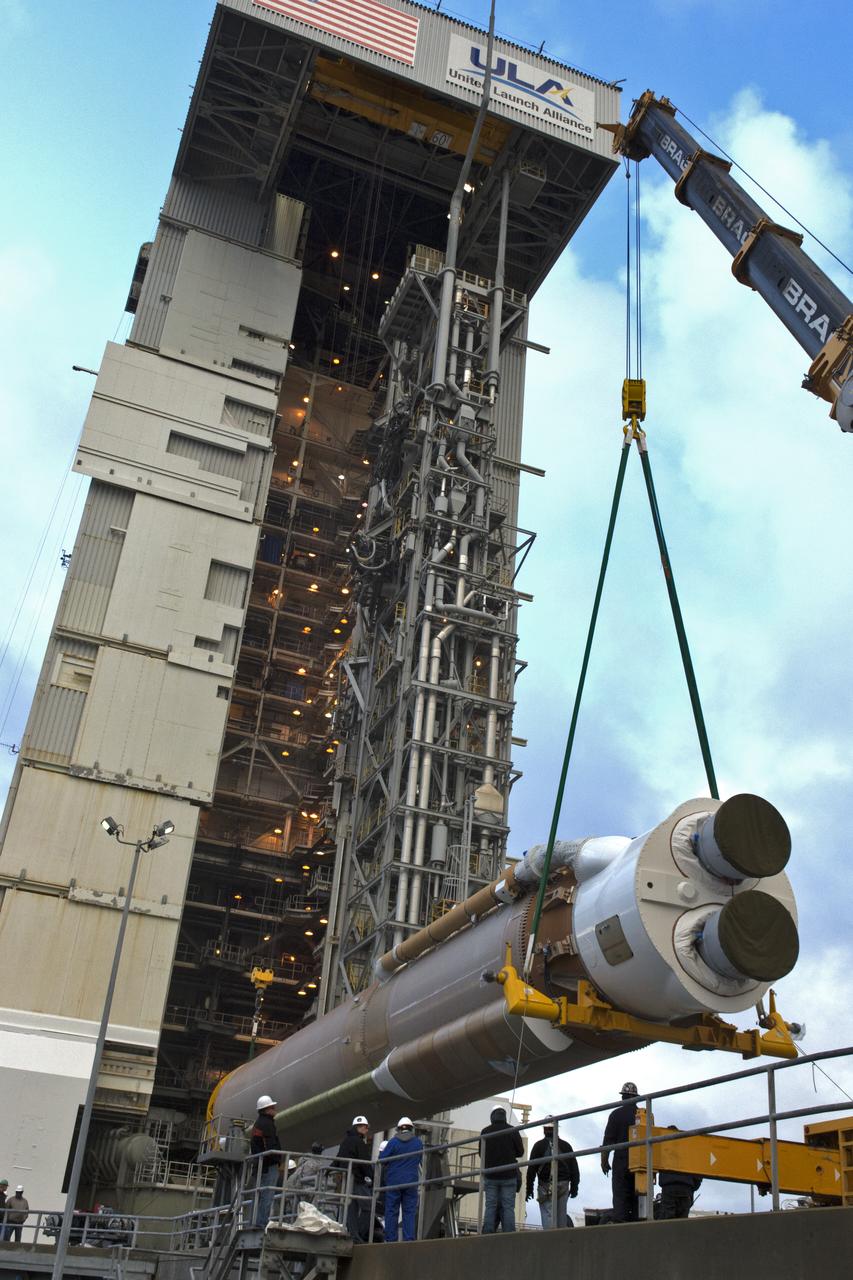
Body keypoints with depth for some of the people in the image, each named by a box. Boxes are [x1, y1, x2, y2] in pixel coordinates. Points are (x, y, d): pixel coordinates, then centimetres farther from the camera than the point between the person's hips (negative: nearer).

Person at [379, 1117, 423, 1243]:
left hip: (393, 1181, -1)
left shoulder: (393, 1142, -3)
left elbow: (382, 1159, -3)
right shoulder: (418, 1143, 4)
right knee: (409, 1212, 3)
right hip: (411, 1182, 1)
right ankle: (409, 1239, -4)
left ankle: (390, 1240, 2)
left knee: (391, 1211, 4)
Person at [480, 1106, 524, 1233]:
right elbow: (520, 1151, 5)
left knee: (490, 1206, 4)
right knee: (508, 1207, 0)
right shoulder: (512, 1131, -2)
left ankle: (487, 1235, -3)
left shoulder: (485, 1132, 2)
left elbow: (481, 1153, 10)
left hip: (490, 1175, 1)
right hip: (509, 1175, -1)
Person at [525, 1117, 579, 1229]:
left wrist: (529, 1188, 2)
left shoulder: (539, 1145, 1)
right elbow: (574, 1167, 12)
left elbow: (531, 1168, -2)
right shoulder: (566, 1145, 11)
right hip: (563, 1185, 3)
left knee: (547, 1215, -5)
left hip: (546, 1186, -3)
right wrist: (574, 1186, 17)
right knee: (561, 1215, 10)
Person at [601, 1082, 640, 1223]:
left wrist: (604, 1161, 3)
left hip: (621, 1161, -3)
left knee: (620, 1196, -2)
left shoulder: (616, 1114, -3)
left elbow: (608, 1140, -5)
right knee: (637, 1197, 8)